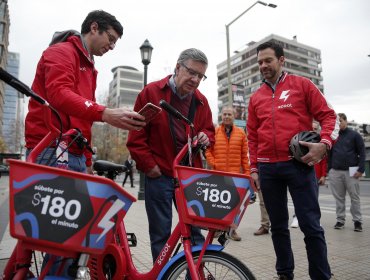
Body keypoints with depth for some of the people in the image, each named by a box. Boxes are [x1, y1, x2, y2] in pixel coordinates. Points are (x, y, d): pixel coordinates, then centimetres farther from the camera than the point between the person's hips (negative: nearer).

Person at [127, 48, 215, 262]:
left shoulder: (201, 101, 8)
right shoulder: (151, 92, -4)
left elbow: (209, 130, 19)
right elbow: (136, 136, -3)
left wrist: (206, 138, -4)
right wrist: (148, 165, -7)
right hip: (159, 174, -3)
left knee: (195, 231, 9)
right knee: (161, 234, 8)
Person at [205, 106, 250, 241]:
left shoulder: (241, 133, 7)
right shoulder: (214, 132, 5)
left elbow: (244, 155, 5)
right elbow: (208, 150, 3)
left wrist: (247, 172, 1)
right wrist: (213, 165, -7)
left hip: (235, 174, 1)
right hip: (217, 174, 0)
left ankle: (232, 229, 17)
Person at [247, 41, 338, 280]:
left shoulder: (302, 85, 6)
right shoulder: (255, 98, 14)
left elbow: (328, 115, 2)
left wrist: (324, 143, -15)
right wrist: (253, 169, 9)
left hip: (299, 164, -3)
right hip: (268, 169, 4)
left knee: (311, 225, -1)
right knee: (278, 226, 12)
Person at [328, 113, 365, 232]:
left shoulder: (355, 135, 1)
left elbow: (362, 153, -2)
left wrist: (361, 169, -10)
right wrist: (329, 169, 7)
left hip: (351, 172, -2)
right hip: (335, 172, 3)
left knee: (355, 198, 3)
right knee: (339, 198, 7)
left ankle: (357, 221, 14)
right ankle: (340, 220, 15)